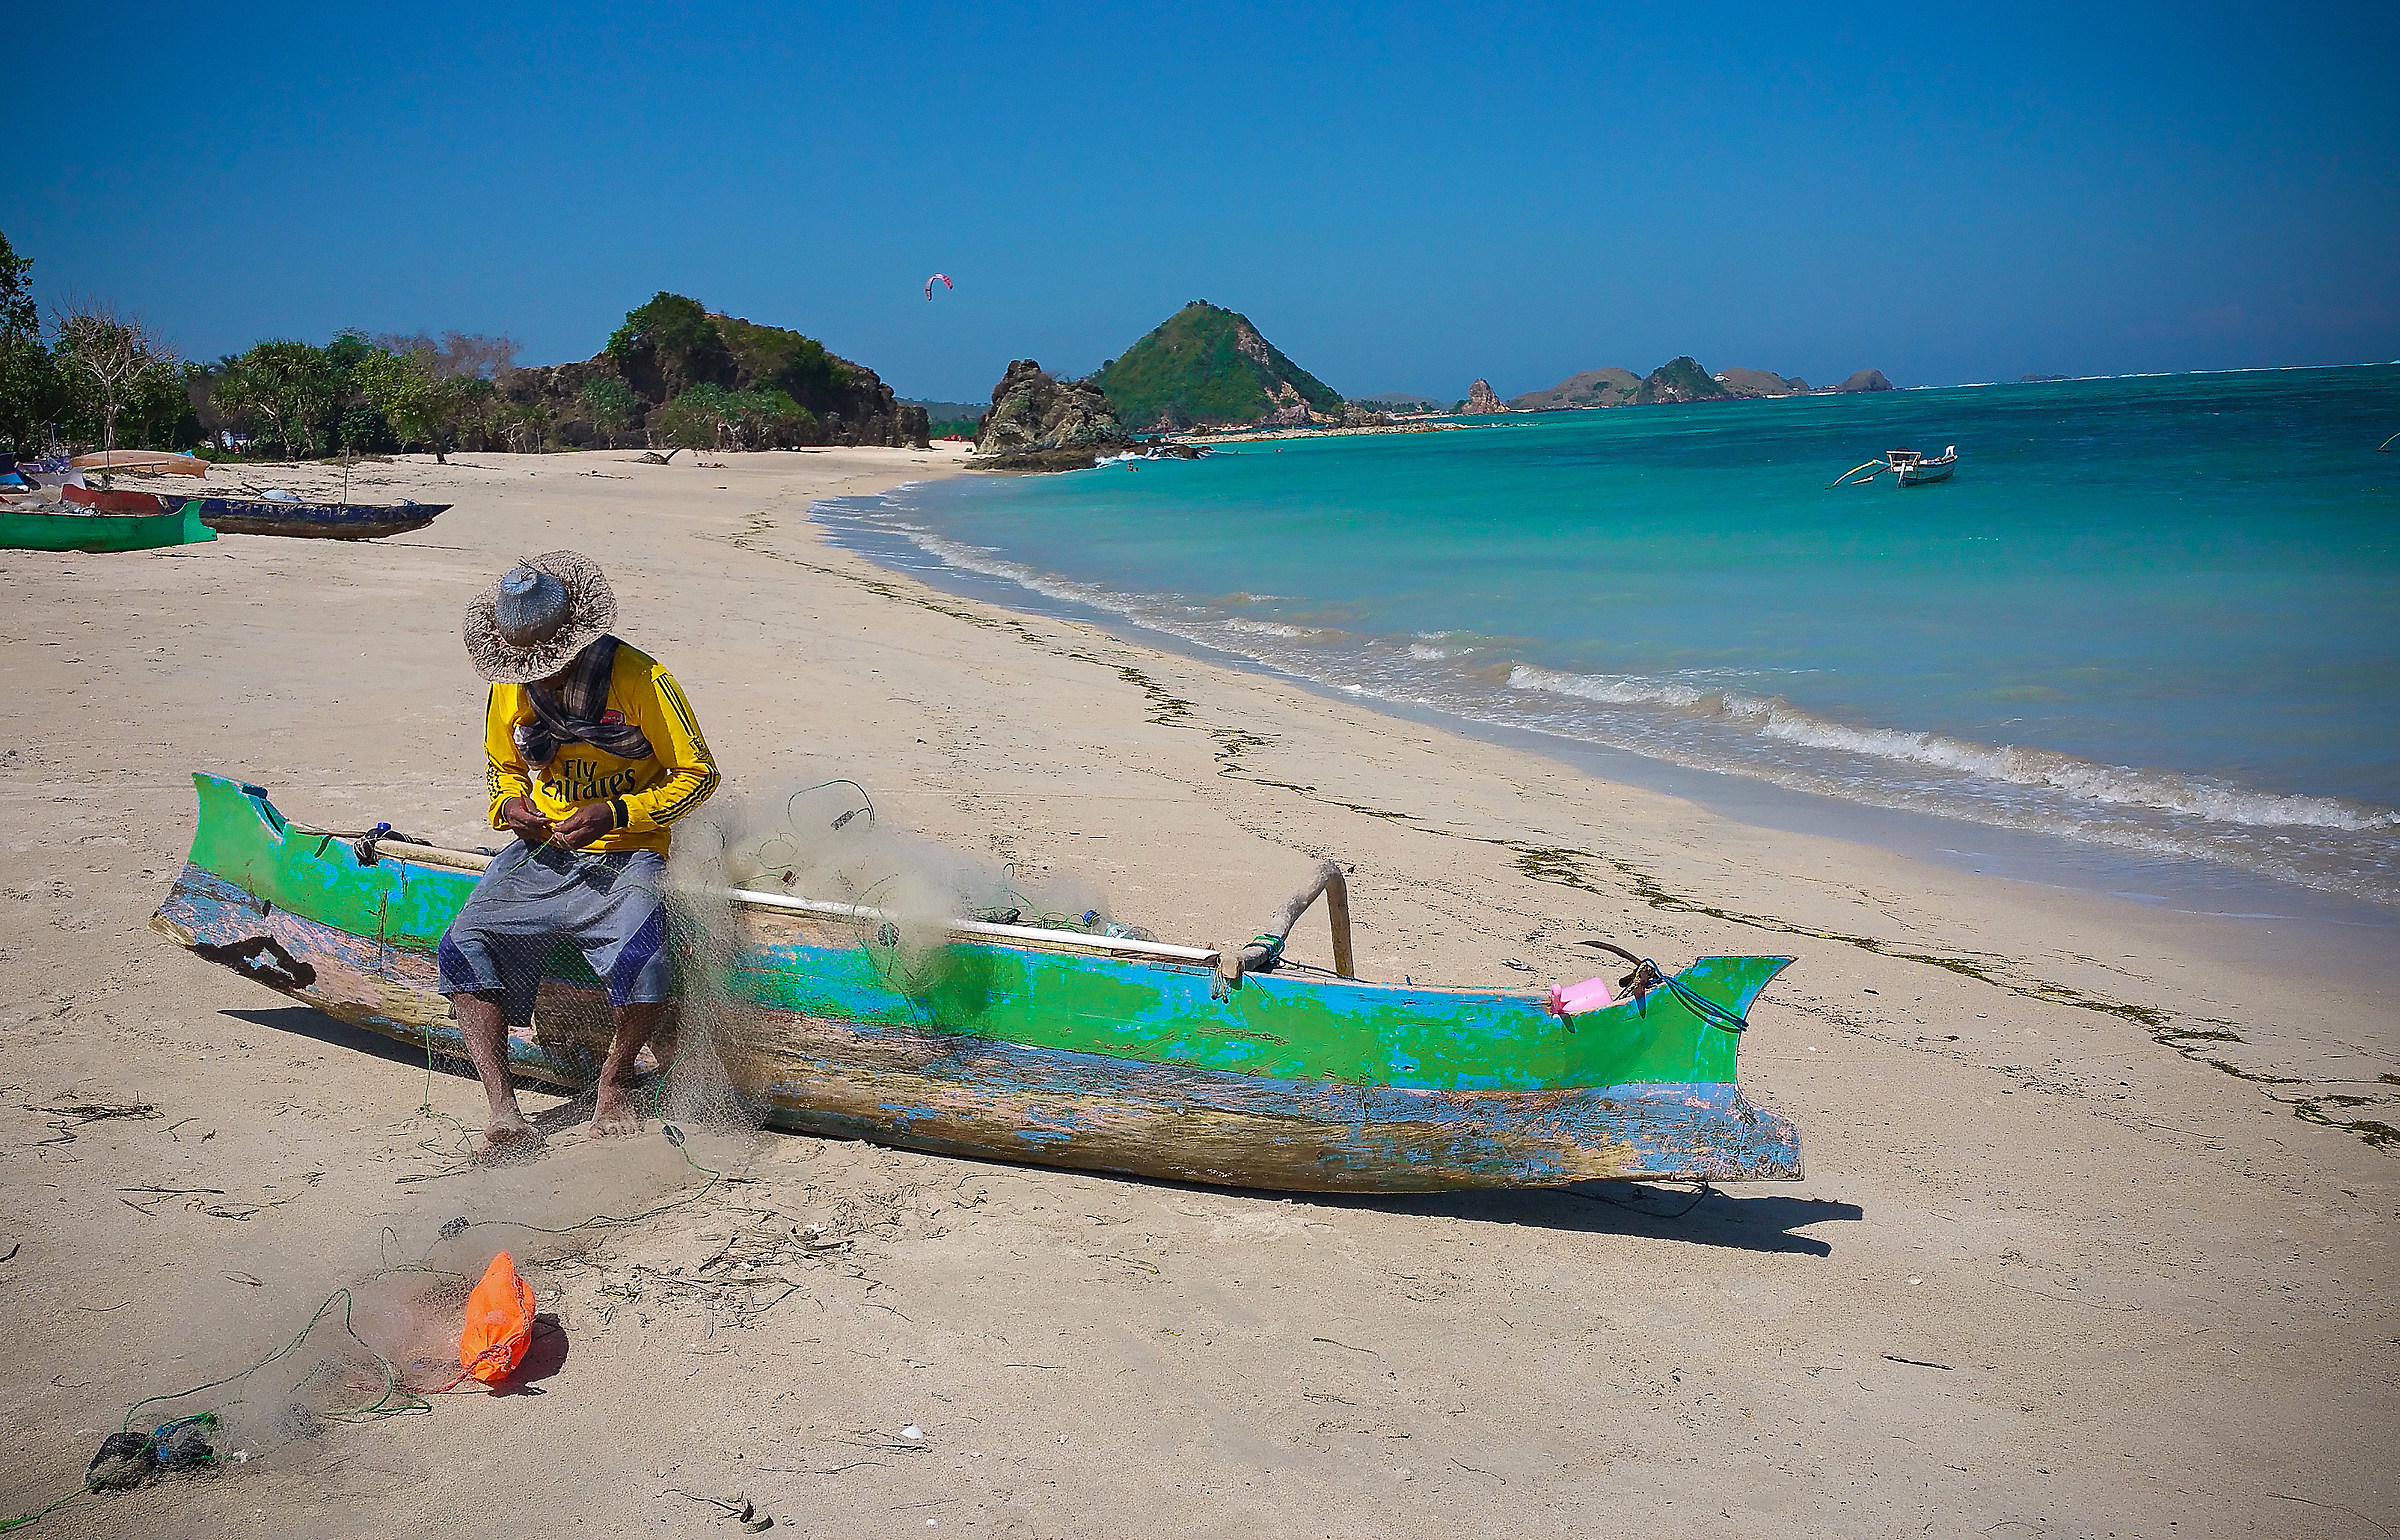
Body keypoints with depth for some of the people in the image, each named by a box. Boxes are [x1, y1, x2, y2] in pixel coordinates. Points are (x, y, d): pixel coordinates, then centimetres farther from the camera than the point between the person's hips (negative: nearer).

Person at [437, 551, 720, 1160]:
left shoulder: (639, 680, -12)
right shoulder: (508, 690, 4)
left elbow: (697, 774, -7)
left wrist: (614, 814, -18)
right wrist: (508, 804, -2)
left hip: (626, 856, -5)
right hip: (540, 854, 5)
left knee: (639, 960, -32)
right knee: (463, 945, -19)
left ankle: (615, 1086, -1)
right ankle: (504, 1114, -18)